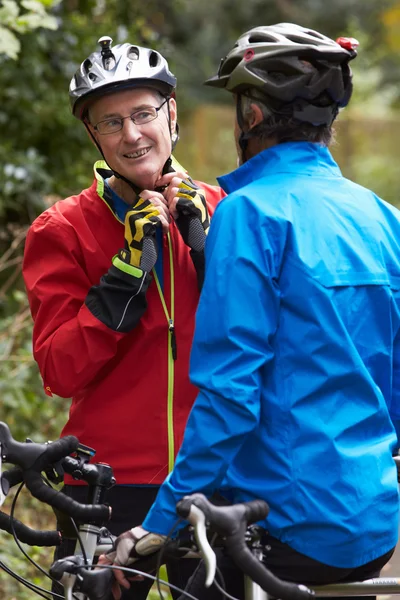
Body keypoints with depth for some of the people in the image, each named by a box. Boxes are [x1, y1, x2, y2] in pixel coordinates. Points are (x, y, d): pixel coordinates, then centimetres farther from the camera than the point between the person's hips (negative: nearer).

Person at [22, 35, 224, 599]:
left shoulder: (216, 209, 6)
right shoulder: (63, 230, -1)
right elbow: (62, 372, -10)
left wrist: (203, 237, -13)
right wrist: (129, 266, -17)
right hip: (112, 487, -2)